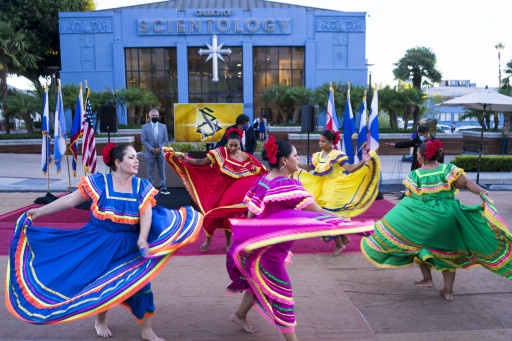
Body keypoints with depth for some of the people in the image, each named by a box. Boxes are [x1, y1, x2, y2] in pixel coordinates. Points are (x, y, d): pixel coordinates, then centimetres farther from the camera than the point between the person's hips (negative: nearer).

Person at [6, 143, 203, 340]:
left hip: (130, 244, 2)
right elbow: (70, 200, -5)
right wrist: (39, 212, -4)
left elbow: (147, 213, -15)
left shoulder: (142, 187, -5)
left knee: (140, 281, 2)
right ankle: (100, 321, 41)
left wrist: (142, 239, -31)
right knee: (102, 282, 12)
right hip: (100, 244, -2)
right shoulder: (98, 182, -11)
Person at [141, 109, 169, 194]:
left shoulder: (163, 126, 8)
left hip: (160, 152, 2)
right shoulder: (145, 127, 3)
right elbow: (143, 140, -2)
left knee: (162, 170, 3)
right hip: (150, 153, -1)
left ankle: (162, 187, 9)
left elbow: (166, 139, 6)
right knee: (150, 171, 2)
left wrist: (160, 148, -9)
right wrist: (151, 149, -12)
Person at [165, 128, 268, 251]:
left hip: (231, 190, 0)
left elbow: (260, 172, 2)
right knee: (211, 213, 6)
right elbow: (201, 163, -9)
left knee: (228, 214, 6)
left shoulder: (246, 157, -4)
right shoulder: (220, 152, -9)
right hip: (217, 188, 0)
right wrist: (186, 159, -17)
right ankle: (208, 240, 30)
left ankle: (228, 243, 27)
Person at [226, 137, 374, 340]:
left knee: (259, 282, 27)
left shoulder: (262, 180, 2)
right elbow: (318, 212, -24)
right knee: (281, 292, 4)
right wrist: (353, 224, -21)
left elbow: (251, 213, 9)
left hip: (256, 244, 9)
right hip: (269, 250, -9)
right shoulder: (288, 185, -23)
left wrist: (245, 236, 21)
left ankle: (239, 315, 45)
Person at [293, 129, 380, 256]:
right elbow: (309, 167, 17)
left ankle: (339, 245, 14)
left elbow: (350, 169, -20)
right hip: (324, 190, 7)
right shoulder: (318, 156, 5)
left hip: (335, 191, -7)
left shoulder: (337, 155, -13)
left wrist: (363, 162, -34)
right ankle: (344, 238, 32)